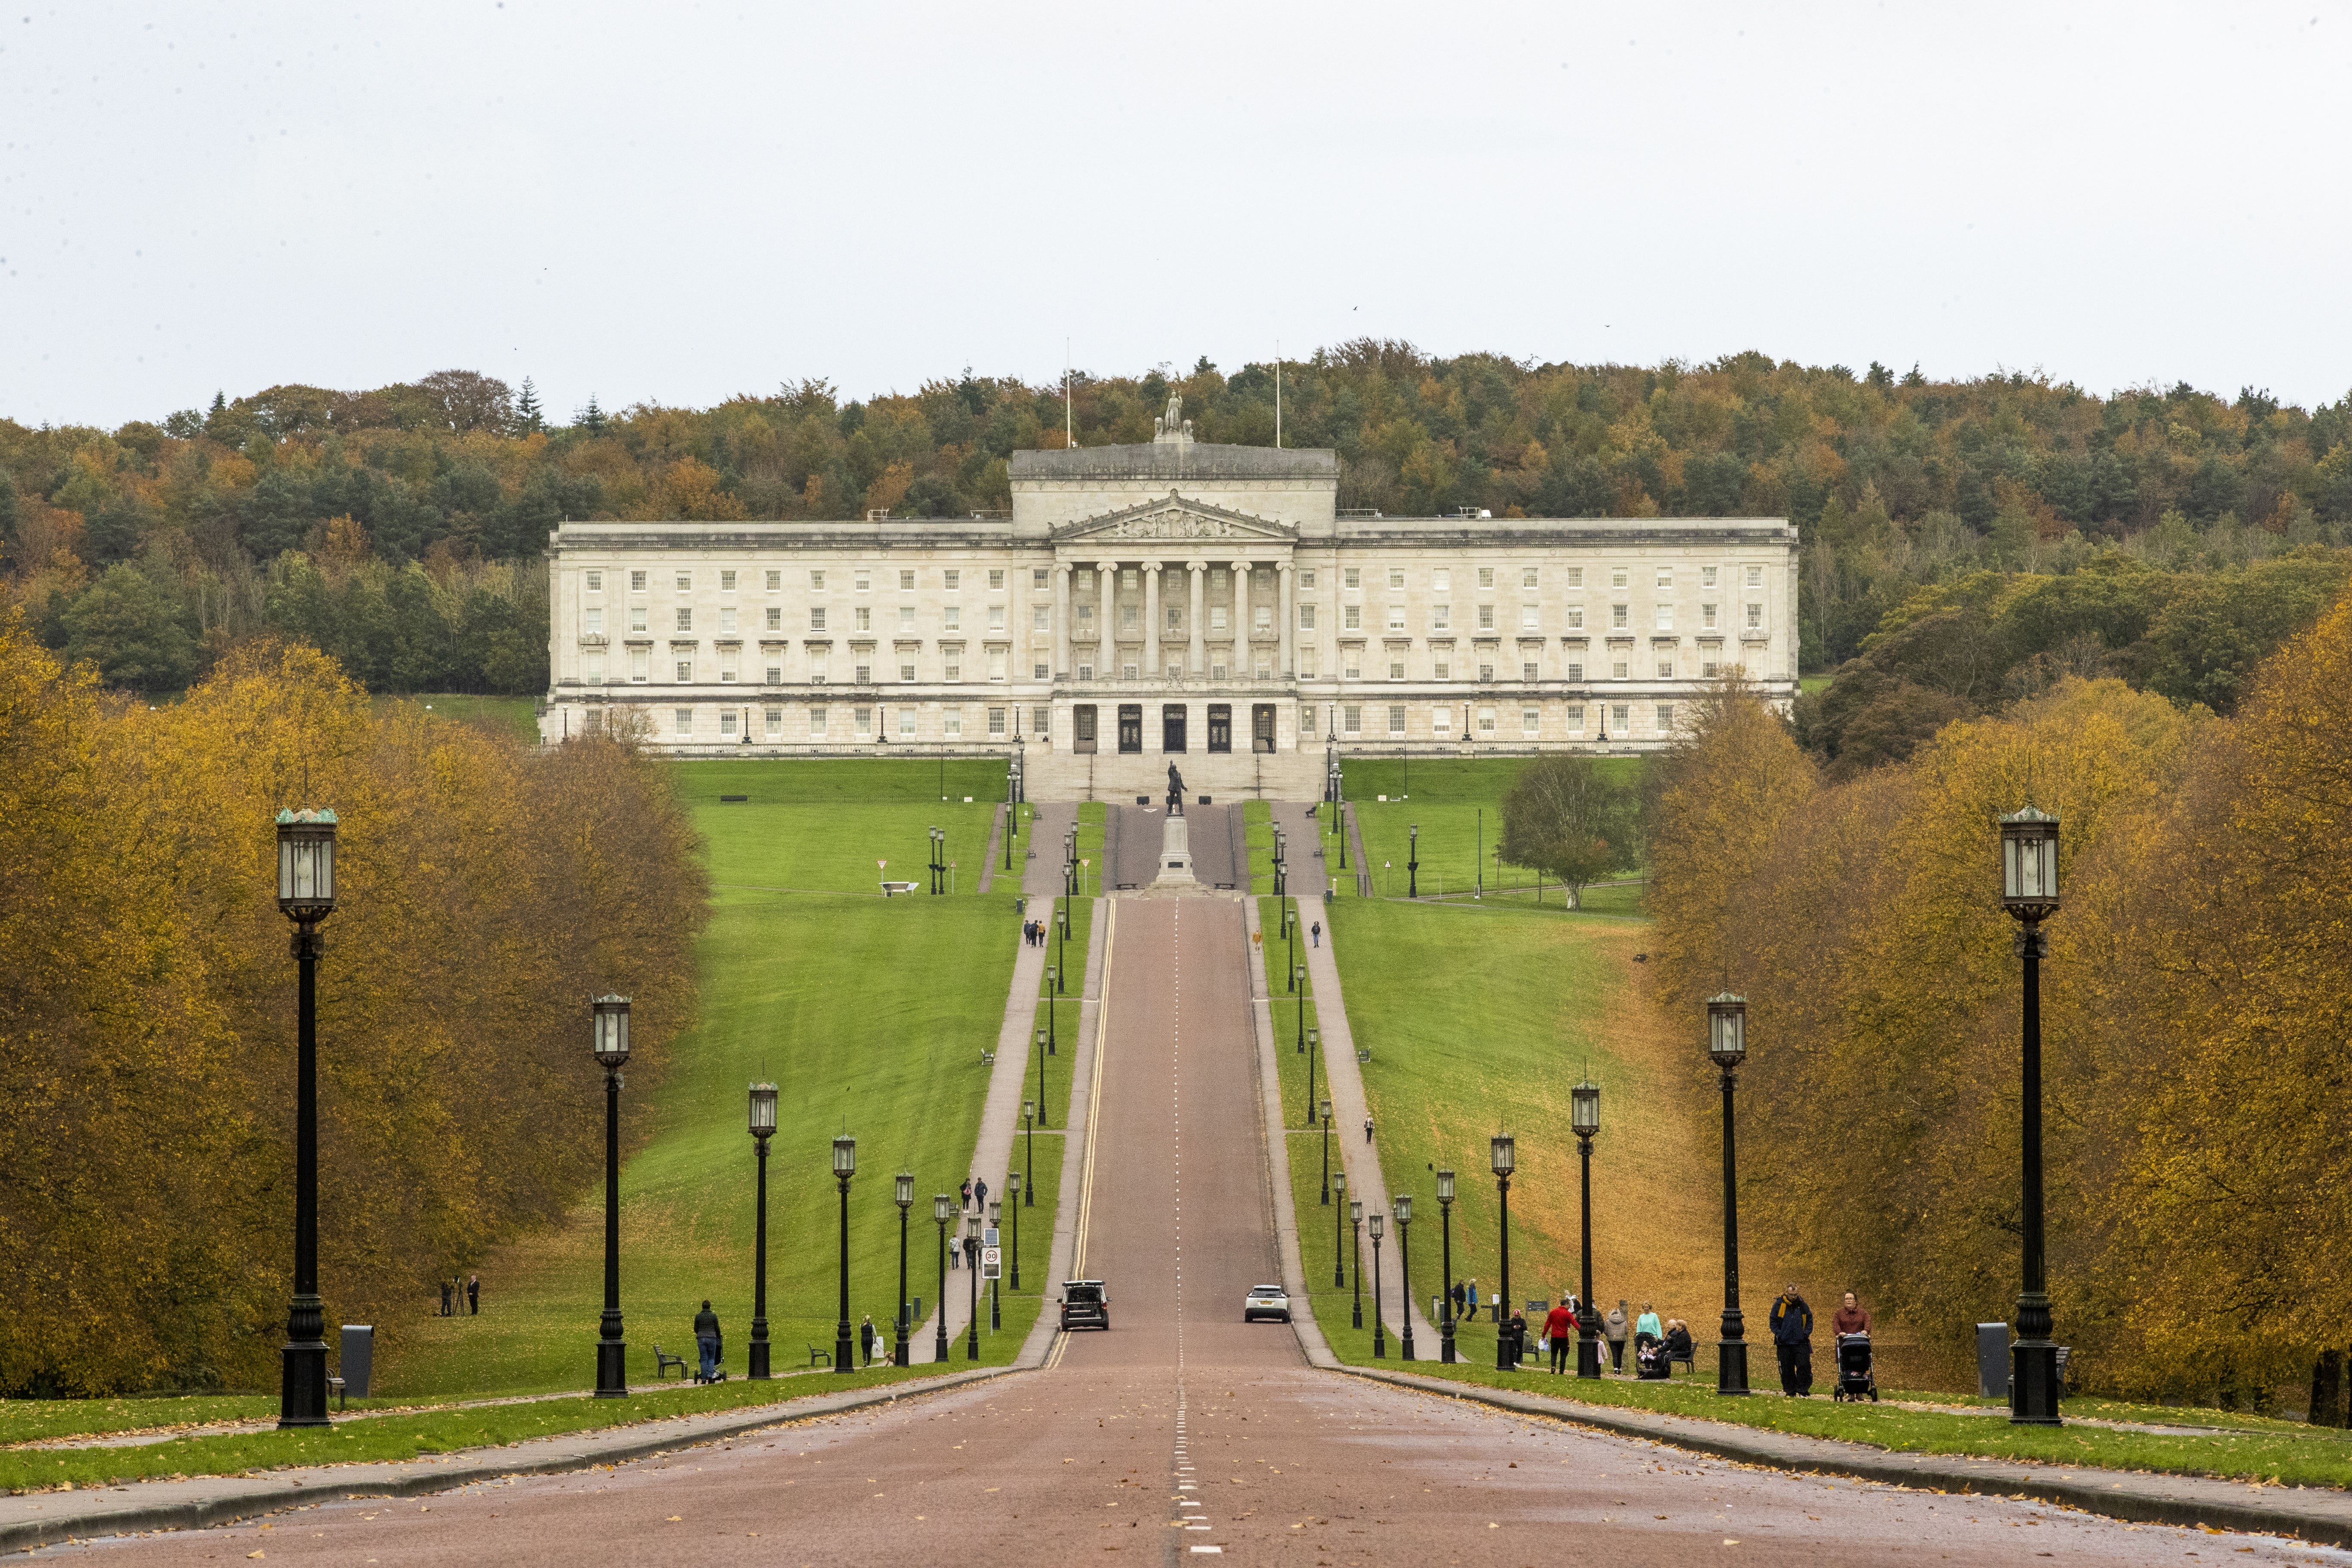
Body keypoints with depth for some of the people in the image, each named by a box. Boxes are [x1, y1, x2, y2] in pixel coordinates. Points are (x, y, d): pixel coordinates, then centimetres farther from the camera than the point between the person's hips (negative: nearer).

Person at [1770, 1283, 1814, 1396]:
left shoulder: (1802, 1305, 6)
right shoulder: (1779, 1305, 1)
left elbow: (1810, 1319, 14)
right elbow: (1773, 1322, 4)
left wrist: (1807, 1333, 0)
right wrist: (1779, 1334, -7)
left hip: (1801, 1343, 1)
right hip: (1785, 1343, -1)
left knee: (1804, 1366, -8)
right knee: (1787, 1369, 3)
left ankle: (1803, 1391, -3)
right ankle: (1790, 1392, 11)